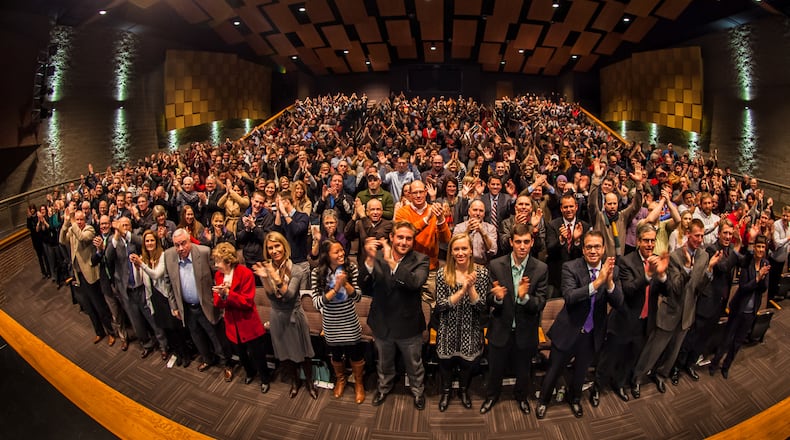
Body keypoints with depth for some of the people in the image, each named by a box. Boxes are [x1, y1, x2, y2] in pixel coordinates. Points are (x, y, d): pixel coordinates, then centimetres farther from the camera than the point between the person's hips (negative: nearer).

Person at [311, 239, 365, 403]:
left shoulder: (351, 268, -15)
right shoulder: (317, 273, -16)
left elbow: (358, 297, -14)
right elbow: (317, 303, -21)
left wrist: (346, 283, -32)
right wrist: (335, 288, -33)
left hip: (350, 323, 0)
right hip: (331, 325, 1)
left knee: (356, 355, 17)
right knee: (336, 355, 23)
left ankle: (359, 384, 43)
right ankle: (340, 380, 52)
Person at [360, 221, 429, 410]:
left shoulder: (420, 260, -15)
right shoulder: (377, 257, -12)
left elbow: (415, 282, -35)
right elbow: (365, 289, -20)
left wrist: (391, 261, -41)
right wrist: (370, 259, -35)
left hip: (408, 325, -1)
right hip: (383, 323, 2)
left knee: (414, 364, 22)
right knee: (384, 363, 27)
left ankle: (417, 390, 51)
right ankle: (384, 387, 56)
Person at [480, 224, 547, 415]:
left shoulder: (541, 269, -13)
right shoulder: (496, 265, -13)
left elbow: (540, 304, -15)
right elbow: (488, 300, -10)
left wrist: (525, 297, -36)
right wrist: (497, 297, -34)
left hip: (525, 331, 0)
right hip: (501, 329, 0)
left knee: (523, 370, 24)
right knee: (495, 368, 20)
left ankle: (521, 396, 54)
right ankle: (492, 395, 50)